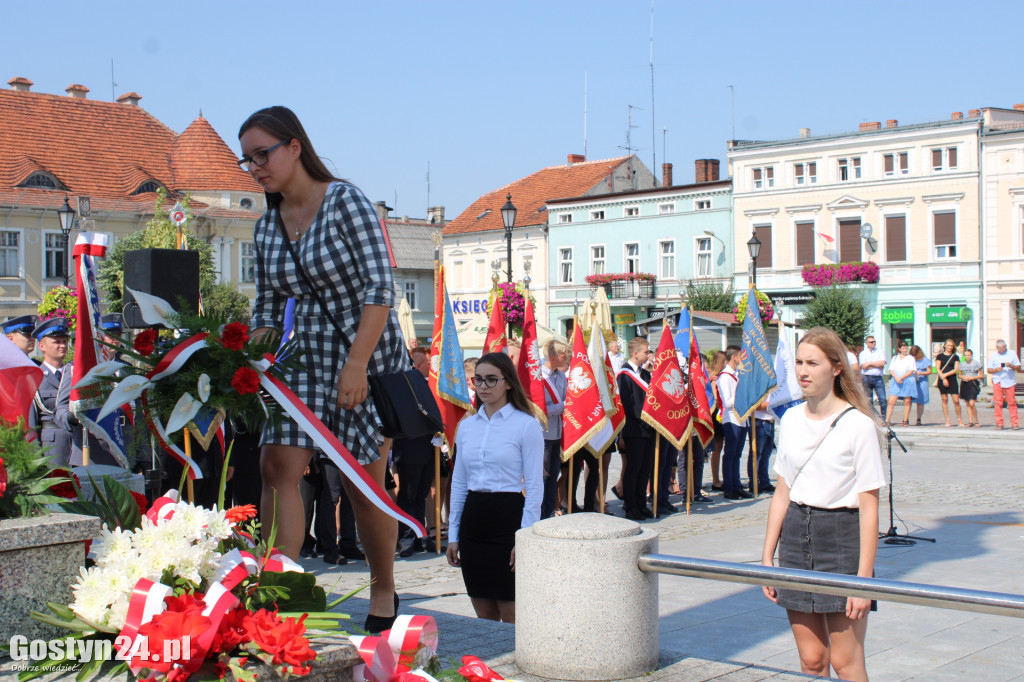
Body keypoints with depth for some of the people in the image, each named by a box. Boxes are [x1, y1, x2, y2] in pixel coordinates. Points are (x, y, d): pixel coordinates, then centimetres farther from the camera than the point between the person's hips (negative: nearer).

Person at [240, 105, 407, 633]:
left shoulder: (345, 201, -10)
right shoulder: (265, 228, 8)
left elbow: (380, 287, -16)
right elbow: (267, 309, 12)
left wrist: (356, 363, -22)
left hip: (367, 358, -5)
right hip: (302, 363, 5)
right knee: (279, 466, -13)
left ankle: (383, 590, 23)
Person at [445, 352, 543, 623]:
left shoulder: (526, 425, -5)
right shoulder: (466, 426, 11)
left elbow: (534, 487, -7)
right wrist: (453, 534, 12)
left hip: (507, 517, -5)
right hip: (473, 518, 5)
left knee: (512, 618, -3)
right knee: (484, 617, 10)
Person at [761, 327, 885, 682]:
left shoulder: (858, 425, -11)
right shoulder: (791, 420, 7)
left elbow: (868, 507, -11)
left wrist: (863, 577, -14)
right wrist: (767, 556, 10)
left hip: (842, 536, -5)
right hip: (796, 534, 5)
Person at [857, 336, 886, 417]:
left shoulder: (880, 352, 9)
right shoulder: (863, 353, 7)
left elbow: (882, 363, -7)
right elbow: (864, 366, -7)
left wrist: (870, 363, -7)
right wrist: (877, 365, -4)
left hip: (878, 378, 0)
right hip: (866, 378, 0)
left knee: (882, 399, -7)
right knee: (868, 399, 5)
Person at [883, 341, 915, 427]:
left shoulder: (911, 359, 7)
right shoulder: (894, 358, 14)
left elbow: (911, 371, -3)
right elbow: (891, 370, 7)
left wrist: (901, 378, -12)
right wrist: (896, 378, -11)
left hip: (908, 382, -1)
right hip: (895, 381, 1)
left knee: (907, 401, 2)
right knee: (891, 401, -7)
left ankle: (905, 420, 10)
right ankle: (887, 420, -8)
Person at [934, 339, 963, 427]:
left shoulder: (955, 357, 9)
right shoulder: (940, 356, 7)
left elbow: (956, 369, 0)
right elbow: (937, 369, 0)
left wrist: (946, 374, -12)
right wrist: (943, 378, -11)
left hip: (952, 380, 0)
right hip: (942, 380, 0)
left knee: (956, 400, -6)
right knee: (945, 400, 1)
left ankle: (959, 419, 7)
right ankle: (947, 420, 6)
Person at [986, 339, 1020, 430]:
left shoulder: (1012, 354, 9)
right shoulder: (993, 356, 12)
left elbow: (1018, 368, 6)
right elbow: (989, 370, 10)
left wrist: (1011, 366, -14)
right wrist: (996, 369, -10)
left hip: (1010, 381, -1)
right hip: (997, 381, 1)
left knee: (1012, 402, -4)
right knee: (998, 403, -3)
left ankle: (1015, 423, -1)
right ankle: (999, 423, 2)